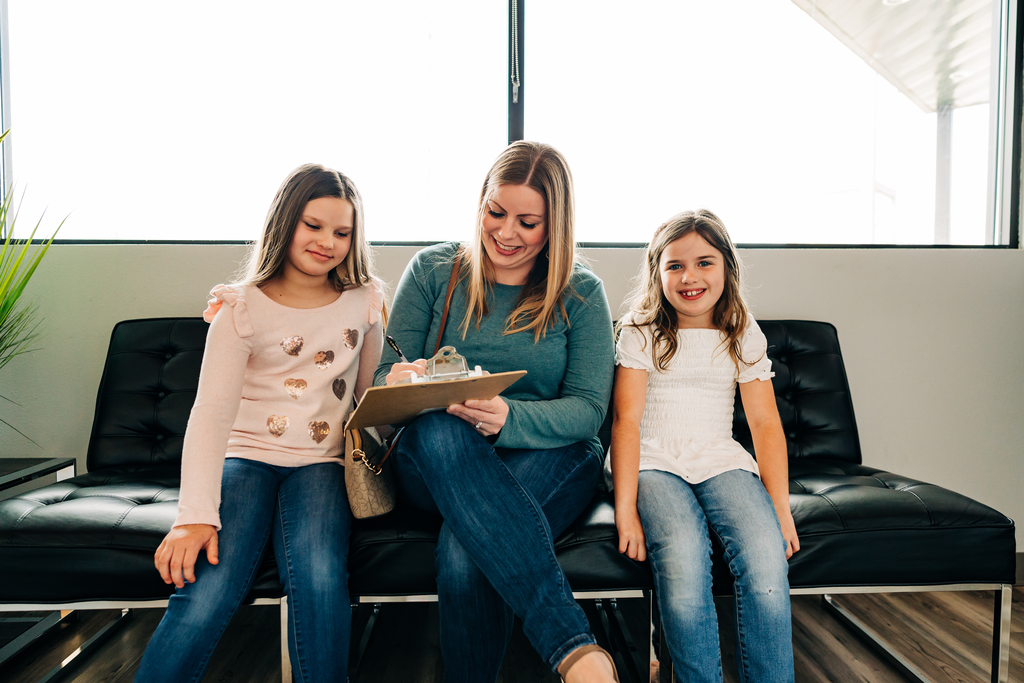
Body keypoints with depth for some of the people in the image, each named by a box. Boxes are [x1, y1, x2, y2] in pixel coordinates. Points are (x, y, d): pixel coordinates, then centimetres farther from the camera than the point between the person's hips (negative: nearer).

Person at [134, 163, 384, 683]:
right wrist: (196, 515, -22)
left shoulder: (363, 302, 8)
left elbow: (373, 395, 19)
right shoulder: (242, 309, -1)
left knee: (319, 581, -29)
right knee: (206, 591, -26)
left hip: (321, 463, 1)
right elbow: (211, 414, -11)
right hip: (247, 456, -1)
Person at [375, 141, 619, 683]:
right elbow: (384, 378, 6)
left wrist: (509, 418, -25)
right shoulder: (433, 270, 9)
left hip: (548, 460, -1)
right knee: (439, 428, -38)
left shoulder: (581, 294, 6)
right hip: (433, 463, 2)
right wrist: (401, 383, -22)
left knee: (463, 553, -35)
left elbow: (589, 408, -3)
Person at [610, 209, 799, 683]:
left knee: (767, 566, -29)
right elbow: (626, 419, -3)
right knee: (683, 570, -33)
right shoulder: (639, 333, 6)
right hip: (656, 463, -2)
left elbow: (766, 424, 6)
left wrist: (780, 507, -7)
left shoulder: (744, 337, 12)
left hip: (723, 462, 2)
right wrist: (625, 509, -15)